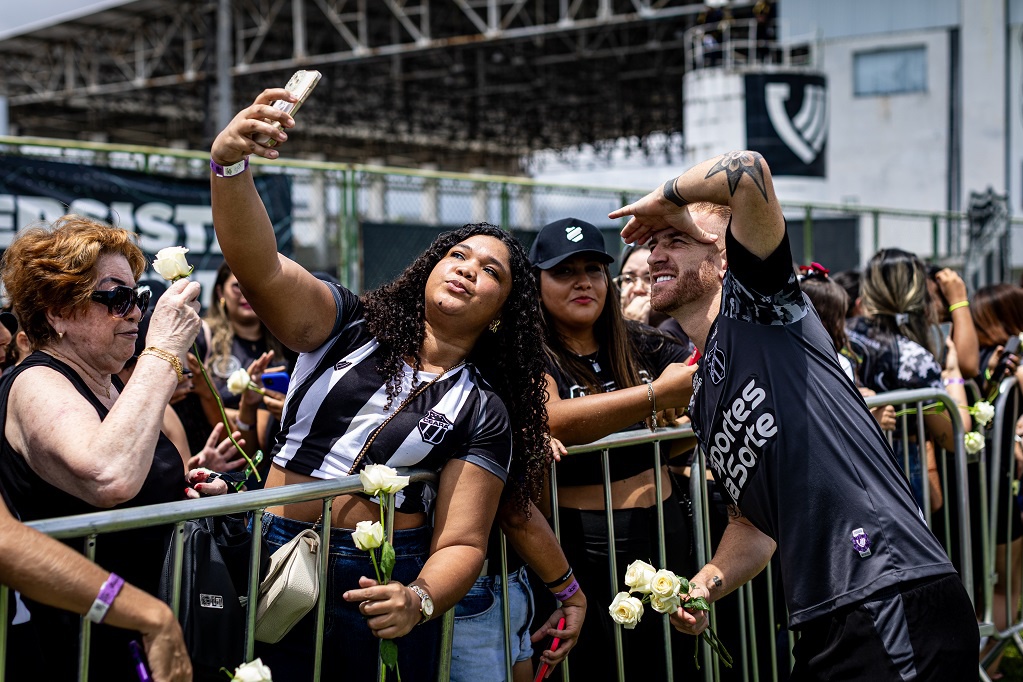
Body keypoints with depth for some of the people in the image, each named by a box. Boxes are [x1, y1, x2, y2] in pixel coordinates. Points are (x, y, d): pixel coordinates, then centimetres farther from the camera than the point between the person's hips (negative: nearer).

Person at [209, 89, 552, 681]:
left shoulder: (483, 413, 3)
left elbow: (461, 543, -3)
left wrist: (419, 601, -25)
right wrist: (229, 164, -31)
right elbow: (259, 265, -13)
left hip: (380, 587, 0)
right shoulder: (349, 325, 4)